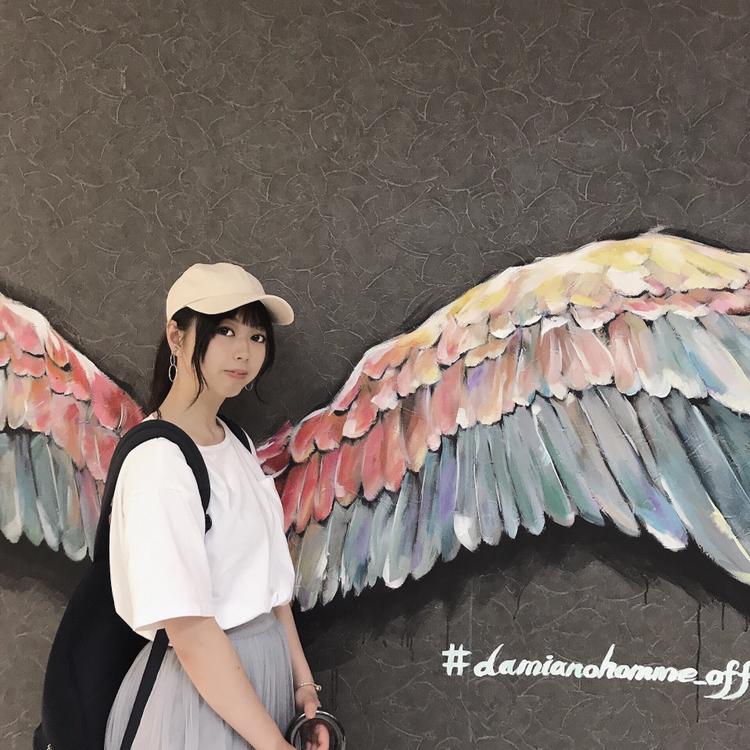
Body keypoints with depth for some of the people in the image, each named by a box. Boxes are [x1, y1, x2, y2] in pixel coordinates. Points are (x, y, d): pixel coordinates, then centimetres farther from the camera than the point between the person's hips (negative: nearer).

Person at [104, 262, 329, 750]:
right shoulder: (158, 461, -23)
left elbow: (267, 577, 7)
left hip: (266, 667, 8)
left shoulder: (234, 444, 2)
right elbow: (193, 635, -25)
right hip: (201, 691, -8)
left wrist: (303, 681, 4)